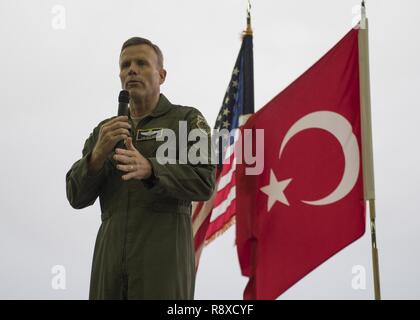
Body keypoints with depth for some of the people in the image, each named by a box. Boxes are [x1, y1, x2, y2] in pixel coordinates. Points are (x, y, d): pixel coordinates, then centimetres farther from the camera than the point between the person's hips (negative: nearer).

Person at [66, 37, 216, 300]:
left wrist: (148, 169, -25)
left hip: (165, 254, -4)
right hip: (111, 257, 4)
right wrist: (99, 153, -9)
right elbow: (77, 196, 10)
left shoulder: (188, 120, 6)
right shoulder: (105, 131, 20)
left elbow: (204, 182, -9)